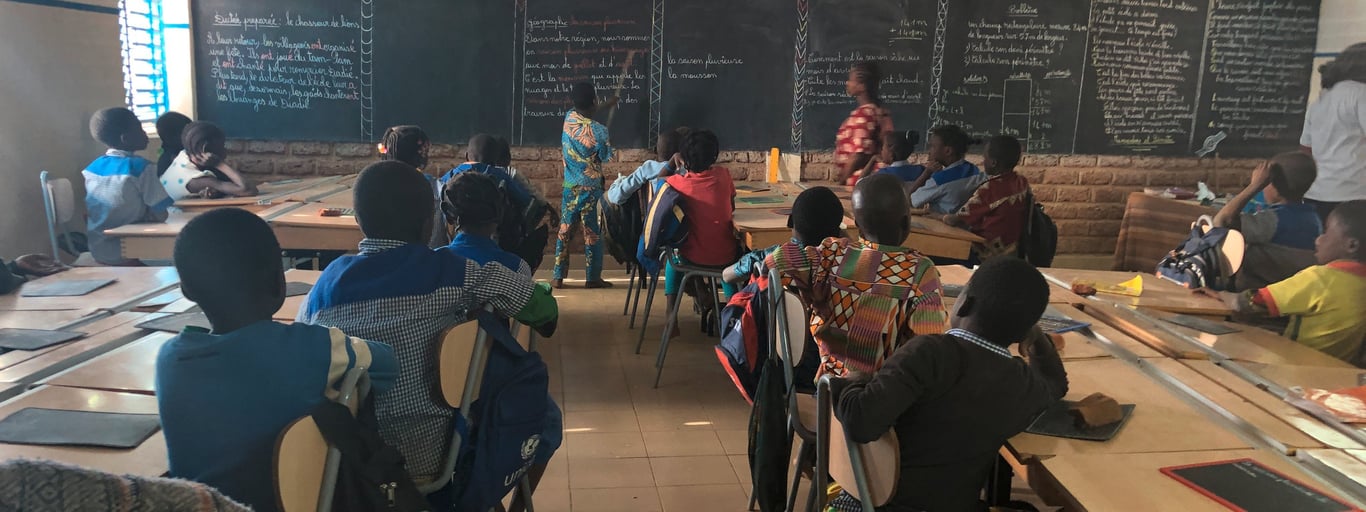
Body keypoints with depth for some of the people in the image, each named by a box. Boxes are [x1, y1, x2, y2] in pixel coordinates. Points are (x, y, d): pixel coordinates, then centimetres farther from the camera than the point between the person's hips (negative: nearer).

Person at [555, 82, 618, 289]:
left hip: (570, 186, 5)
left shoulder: (569, 117, -3)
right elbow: (606, 157, -7)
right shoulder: (598, 130, -19)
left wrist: (606, 105, 32)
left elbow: (584, 113, 21)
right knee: (592, 231, 4)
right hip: (590, 188, -5)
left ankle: (559, 277, 11)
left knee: (564, 229, 9)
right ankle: (593, 278, 10)